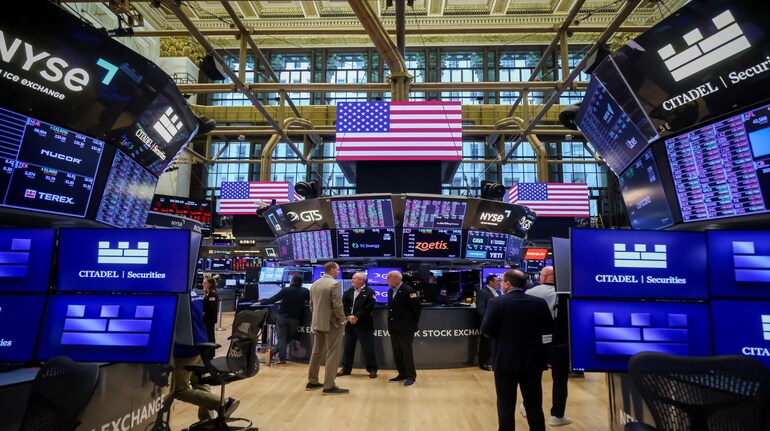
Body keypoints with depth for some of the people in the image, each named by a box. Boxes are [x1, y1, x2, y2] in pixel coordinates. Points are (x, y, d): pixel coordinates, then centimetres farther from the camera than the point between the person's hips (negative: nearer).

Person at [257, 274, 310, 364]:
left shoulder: (285, 290, -5)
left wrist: (261, 302, 10)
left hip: (282, 317, -1)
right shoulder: (306, 292, -2)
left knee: (281, 338, 5)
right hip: (295, 319, 1)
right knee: (289, 337, 15)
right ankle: (273, 351, 4)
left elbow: (273, 299, -2)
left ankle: (282, 358, -5)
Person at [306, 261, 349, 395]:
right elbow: (337, 306, -20)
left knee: (316, 352, 16)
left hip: (317, 323, 8)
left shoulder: (314, 284, 8)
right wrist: (342, 320, -7)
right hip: (332, 323, -8)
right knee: (332, 354, -2)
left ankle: (312, 382, 24)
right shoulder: (335, 284, -16)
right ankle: (329, 386, 0)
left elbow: (311, 304, 13)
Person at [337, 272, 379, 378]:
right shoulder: (348, 292, 10)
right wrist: (348, 316, -13)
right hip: (350, 324, 5)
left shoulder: (369, 292, -6)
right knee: (348, 347, 12)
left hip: (364, 325, -5)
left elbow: (368, 308, -14)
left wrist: (356, 316, -18)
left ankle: (372, 369, 11)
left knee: (368, 348, 0)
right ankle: (346, 368, 23)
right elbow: (344, 306, 3)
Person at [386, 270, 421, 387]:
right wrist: (390, 322, 15)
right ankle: (402, 374, 24)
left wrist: (414, 323, -7)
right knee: (397, 352, 12)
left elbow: (416, 307, -14)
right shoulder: (390, 291, 10)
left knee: (406, 352, -2)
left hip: (405, 328, -8)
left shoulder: (408, 290, -15)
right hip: (394, 328, 8)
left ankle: (411, 376, 8)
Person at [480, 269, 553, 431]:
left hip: (505, 361, -3)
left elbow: (485, 330, -15)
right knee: (534, 404, 16)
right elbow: (549, 328, 6)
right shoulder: (540, 302, -3)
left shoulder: (496, 303, -14)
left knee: (506, 405, 10)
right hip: (533, 360, 3)